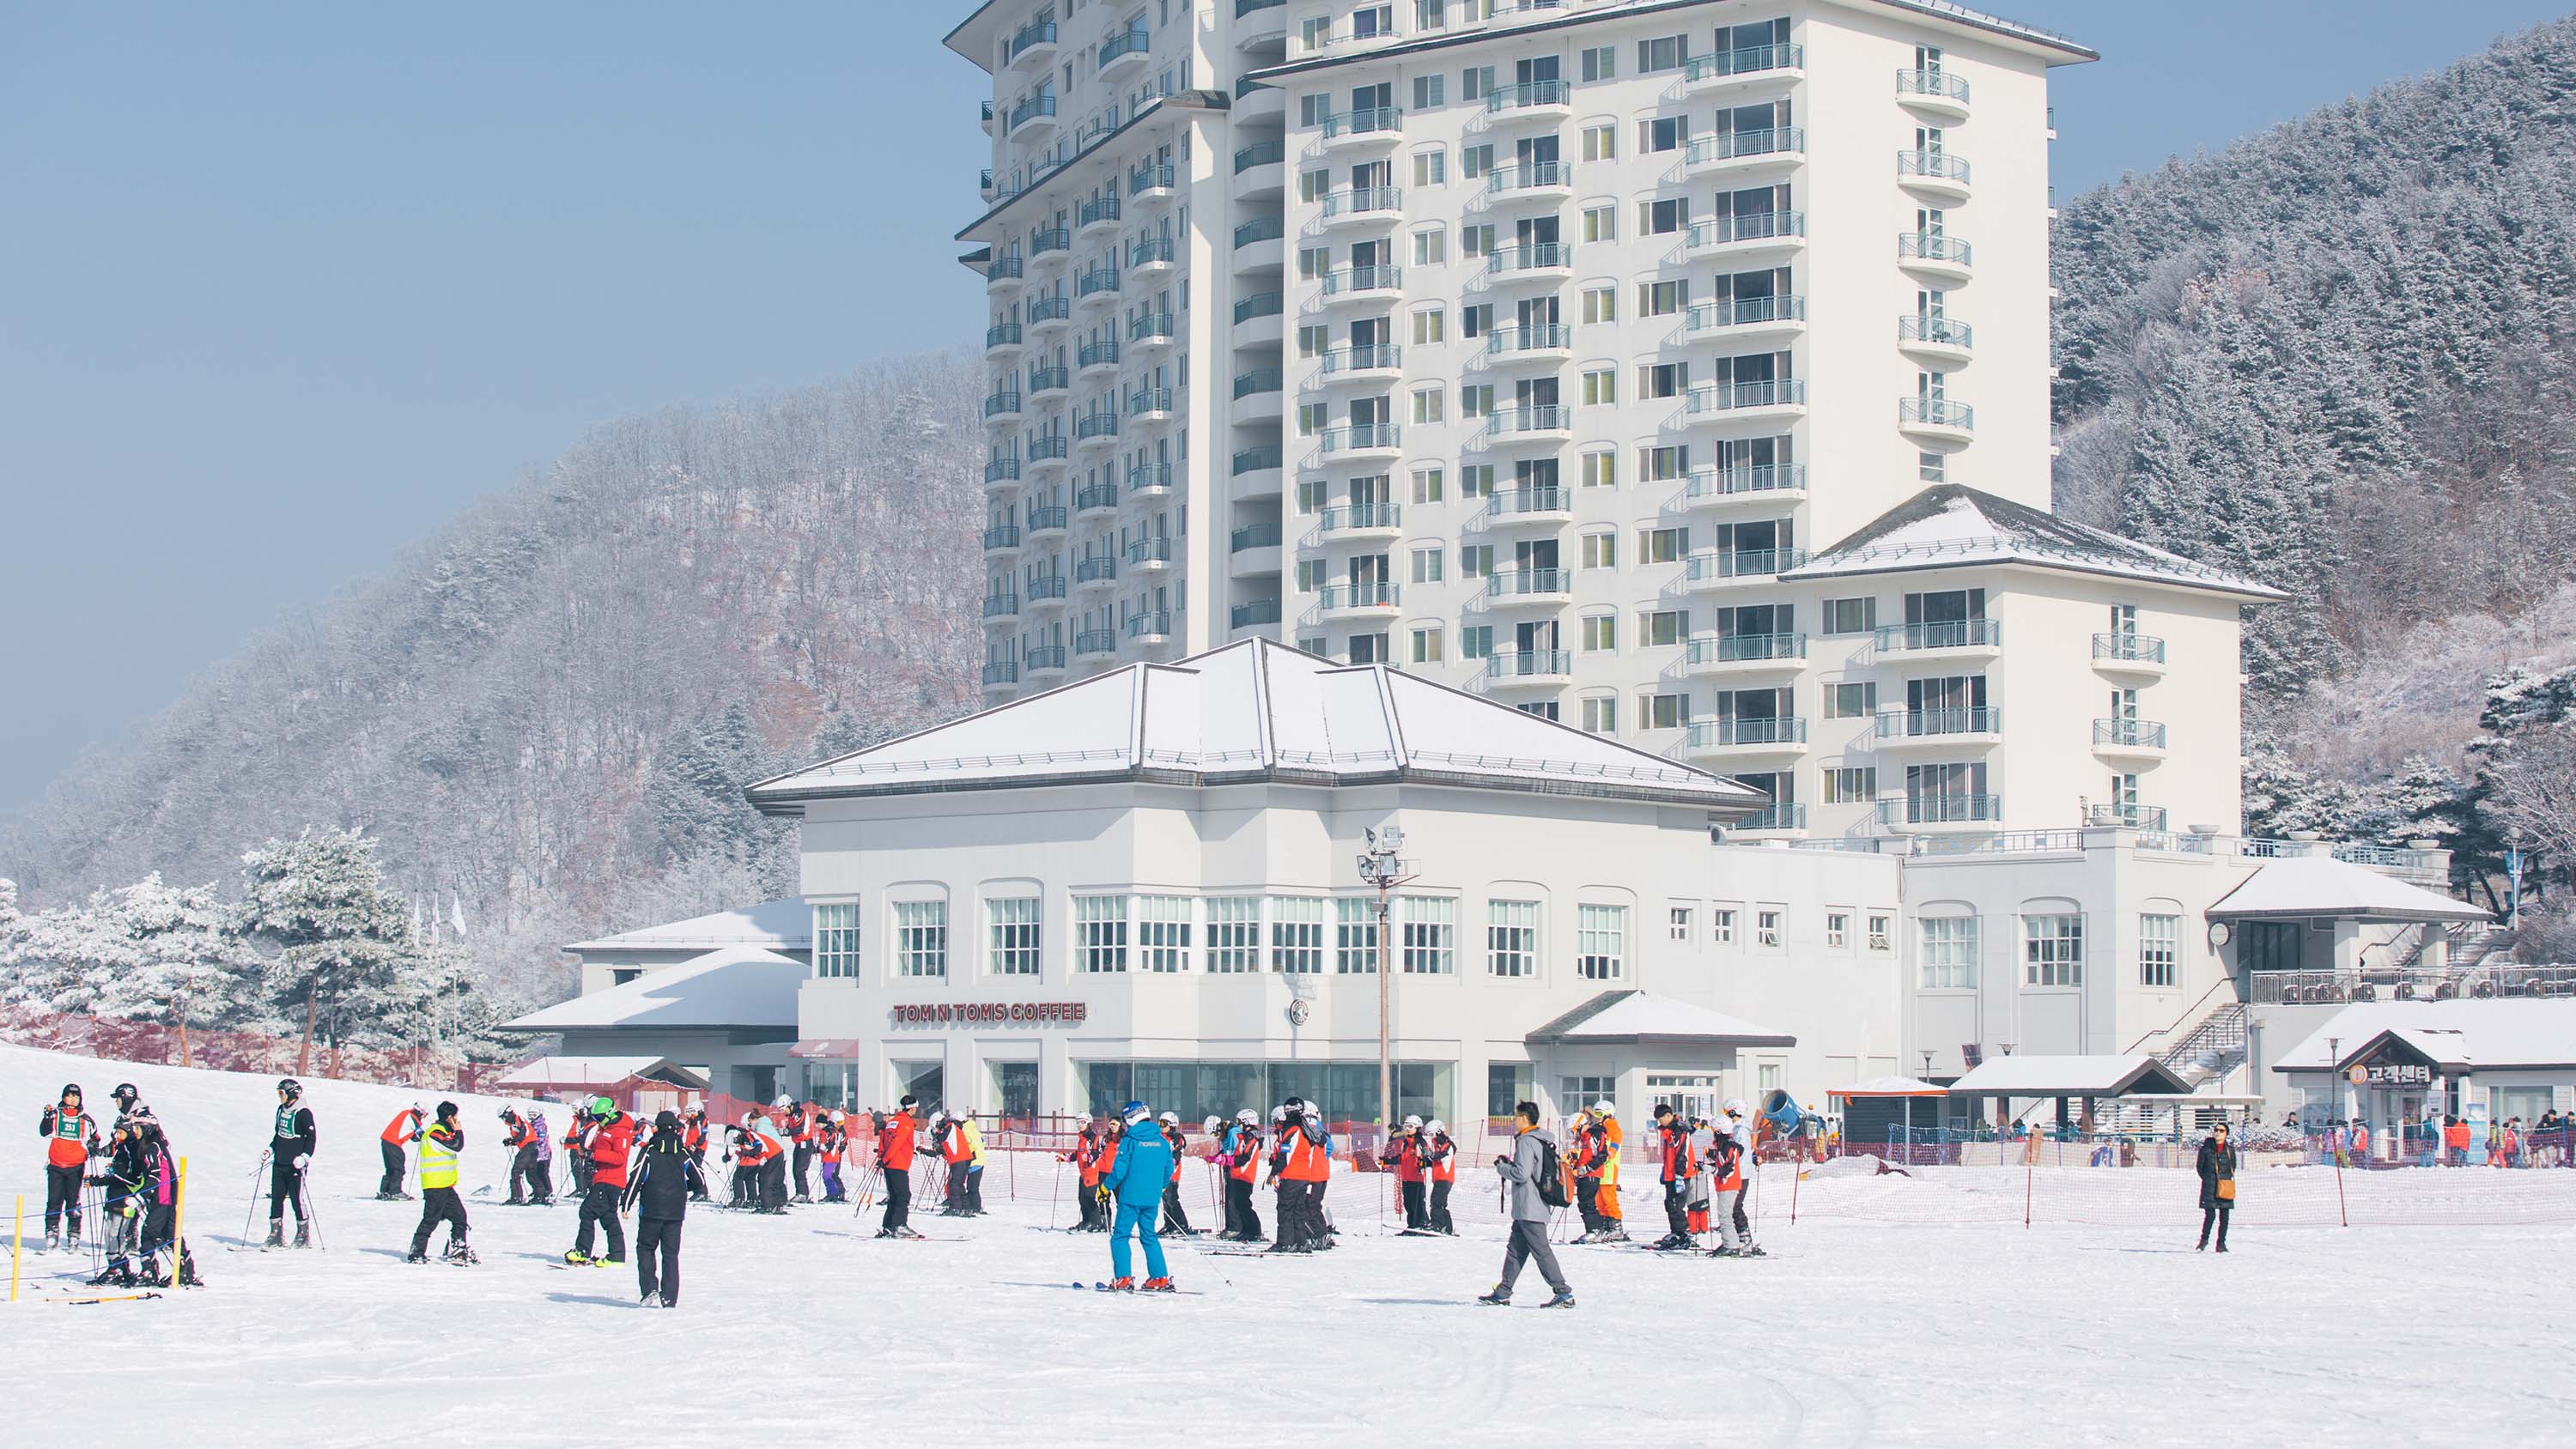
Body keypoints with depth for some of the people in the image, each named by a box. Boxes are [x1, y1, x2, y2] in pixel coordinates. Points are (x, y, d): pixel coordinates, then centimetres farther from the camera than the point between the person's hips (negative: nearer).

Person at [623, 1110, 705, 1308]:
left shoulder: (649, 1151, -5)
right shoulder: (683, 1153, 3)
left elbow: (636, 1179, -9)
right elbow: (700, 1183, 7)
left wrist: (626, 1205, -2)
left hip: (651, 1210, -2)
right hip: (676, 1212, 2)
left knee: (646, 1248, 11)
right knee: (671, 1254, 7)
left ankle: (649, 1289, -5)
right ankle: (669, 1297, 2)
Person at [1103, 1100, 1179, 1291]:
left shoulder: (1129, 1141, -9)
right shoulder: (1162, 1142, 6)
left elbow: (1119, 1171, -11)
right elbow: (1170, 1170, 11)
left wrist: (1105, 1188, 3)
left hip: (1131, 1197, -5)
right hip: (1152, 1199, 6)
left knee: (1120, 1236, 2)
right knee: (1150, 1236, 15)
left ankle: (1123, 1279, -6)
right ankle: (1161, 1278, 12)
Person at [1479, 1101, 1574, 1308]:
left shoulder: (1526, 1141, -15)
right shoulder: (1540, 1141, 15)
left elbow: (1522, 1174, -21)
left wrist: (1501, 1168, -5)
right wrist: (1509, 1164, 14)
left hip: (1529, 1210, -10)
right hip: (1530, 1208, 10)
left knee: (1541, 1251, -8)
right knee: (1516, 1248, 13)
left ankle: (1564, 1293, -8)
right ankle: (1503, 1293, 18)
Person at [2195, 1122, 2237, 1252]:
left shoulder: (2230, 1150, 5)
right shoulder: (2206, 1148, 1)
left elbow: (2233, 1167, 15)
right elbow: (2200, 1166, 7)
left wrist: (2226, 1179, 9)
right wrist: (2207, 1179, 5)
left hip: (2225, 1187, 2)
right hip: (2209, 1187, -2)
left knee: (2224, 1217, 3)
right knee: (2210, 1215, -8)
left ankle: (2221, 1243, 11)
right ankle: (2204, 1240, 12)